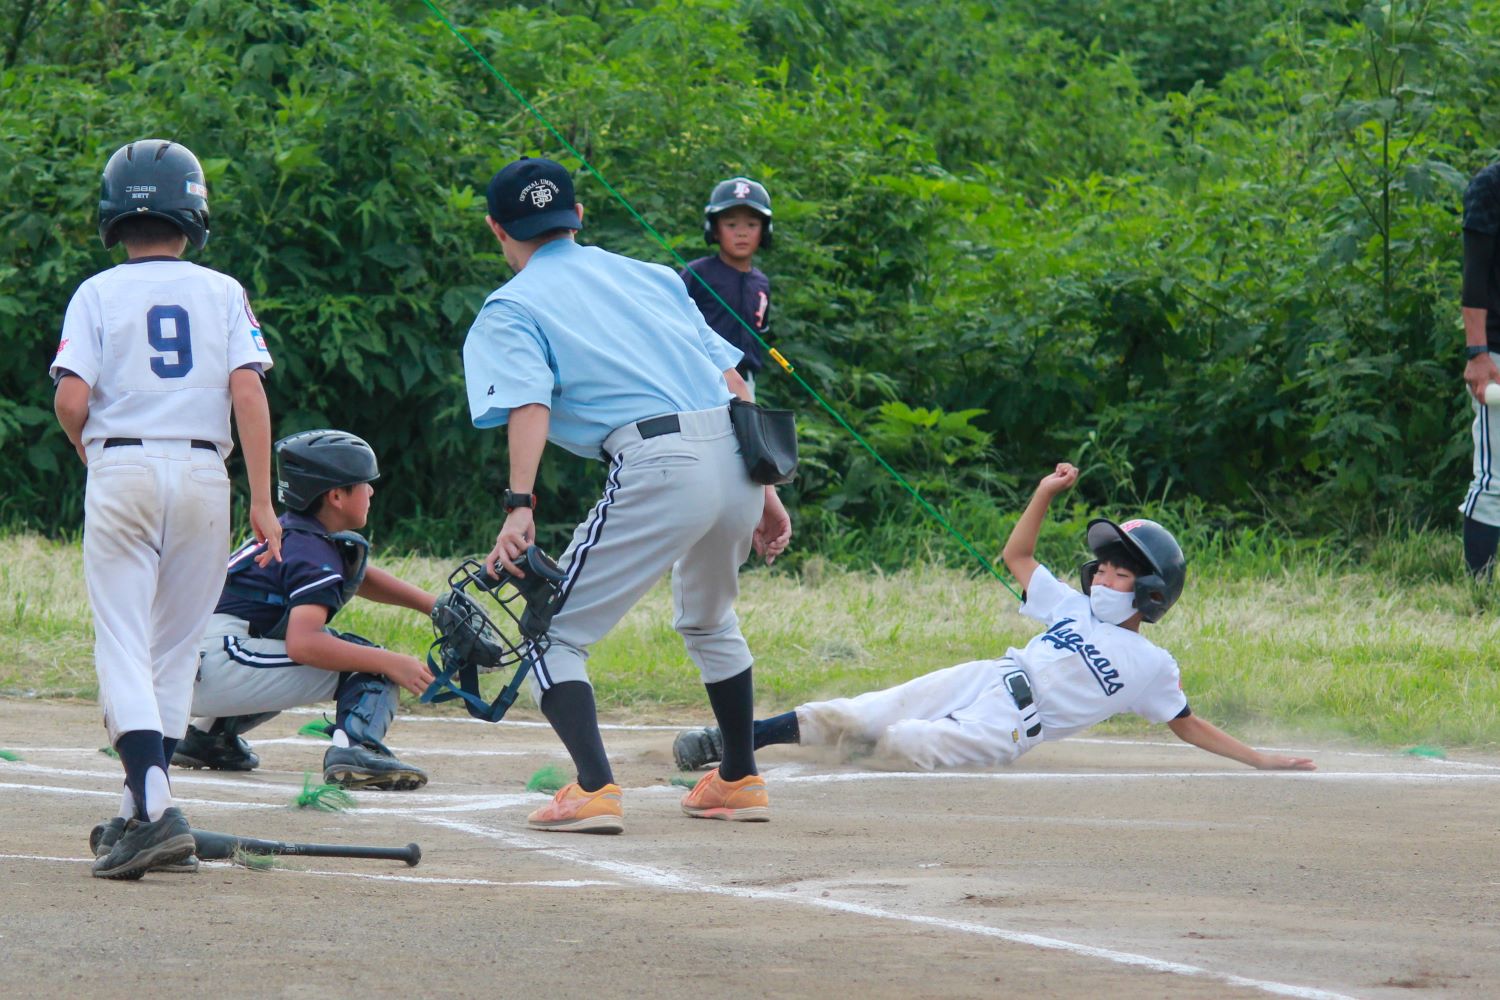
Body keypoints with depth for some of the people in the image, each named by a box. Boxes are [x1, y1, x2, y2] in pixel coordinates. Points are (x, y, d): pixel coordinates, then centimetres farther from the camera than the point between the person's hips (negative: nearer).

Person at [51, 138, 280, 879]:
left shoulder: (98, 294, 2)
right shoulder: (223, 293, 7)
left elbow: (70, 400, -8)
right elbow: (247, 391, -4)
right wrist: (261, 500, -4)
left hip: (121, 466, -2)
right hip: (203, 470, 2)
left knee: (124, 645, -5)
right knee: (174, 647, 13)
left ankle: (154, 809, -23)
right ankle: (143, 811, 15)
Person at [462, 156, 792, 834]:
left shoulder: (510, 308, 10)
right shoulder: (649, 276, 26)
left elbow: (529, 403, -10)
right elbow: (732, 381, 20)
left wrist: (520, 507, -22)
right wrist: (761, 491, 22)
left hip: (658, 466, -6)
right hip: (738, 457, 6)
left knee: (554, 633, 2)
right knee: (708, 621, 32)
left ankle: (596, 790, -17)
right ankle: (739, 781, 35)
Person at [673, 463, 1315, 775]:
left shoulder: (1152, 666, 4)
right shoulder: (1073, 608, 19)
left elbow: (1186, 724, 11)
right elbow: (1017, 555, 25)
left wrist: (1260, 760, 7)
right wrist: (1048, 493, 14)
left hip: (1000, 733, -5)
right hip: (978, 681, 5)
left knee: (900, 743, -27)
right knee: (850, 718, -7)